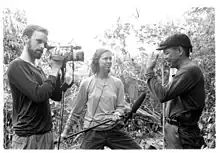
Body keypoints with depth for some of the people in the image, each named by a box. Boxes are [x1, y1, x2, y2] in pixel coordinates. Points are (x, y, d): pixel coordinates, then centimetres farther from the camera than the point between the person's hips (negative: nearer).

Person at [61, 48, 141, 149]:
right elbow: (77, 109, 6)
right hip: (93, 132, -1)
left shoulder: (117, 83, 0)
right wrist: (67, 129, 12)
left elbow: (120, 106, 9)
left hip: (114, 129, 2)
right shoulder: (86, 83, -4)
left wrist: (117, 114, -14)